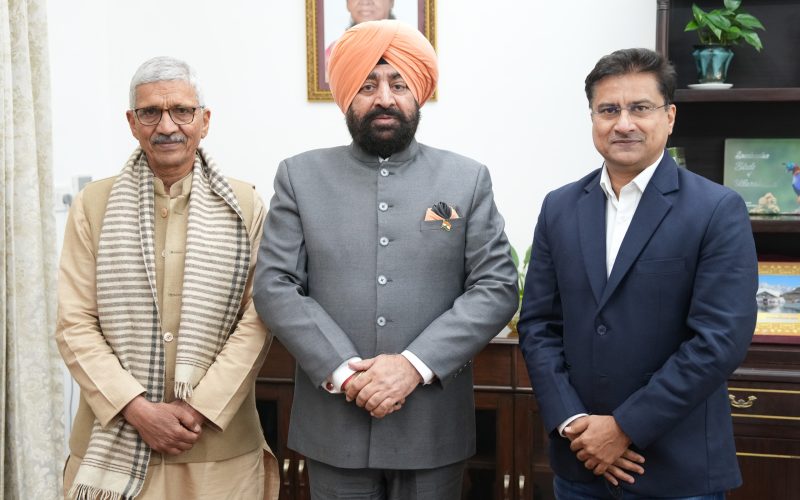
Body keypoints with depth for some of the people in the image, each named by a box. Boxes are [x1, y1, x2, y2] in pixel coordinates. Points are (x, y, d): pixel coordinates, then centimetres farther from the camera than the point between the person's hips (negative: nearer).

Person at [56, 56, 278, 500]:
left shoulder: (244, 206, 1)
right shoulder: (93, 205, 2)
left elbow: (257, 319, -4)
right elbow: (74, 324, -2)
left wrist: (199, 407, -12)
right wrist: (138, 409, -11)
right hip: (114, 442, 1)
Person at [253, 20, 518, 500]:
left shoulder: (468, 178, 3)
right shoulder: (301, 176, 3)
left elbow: (497, 288, -3)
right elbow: (275, 286, -2)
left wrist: (415, 364, -14)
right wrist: (342, 371, -14)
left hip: (434, 424, 0)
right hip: (334, 422, 0)